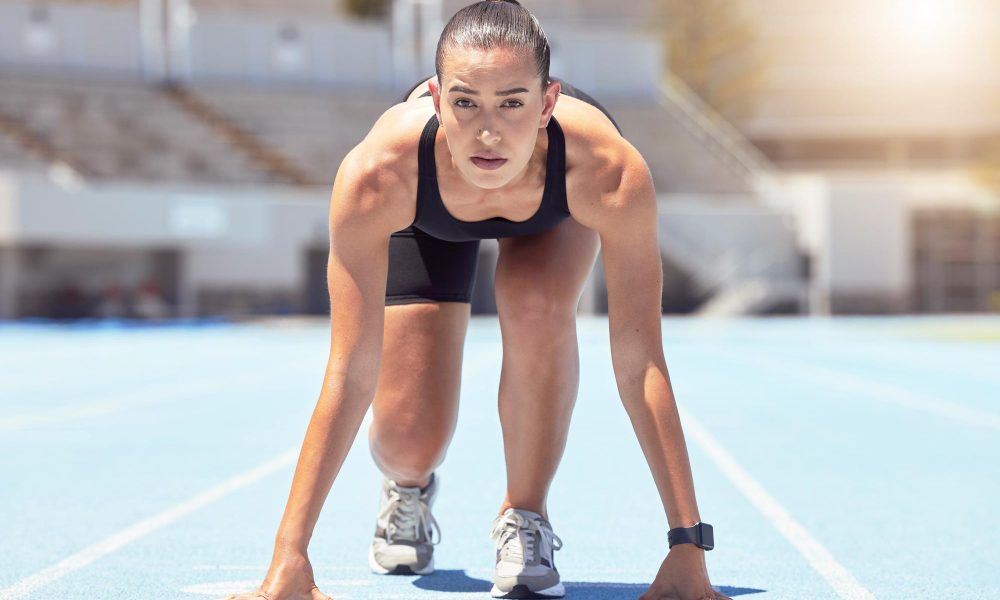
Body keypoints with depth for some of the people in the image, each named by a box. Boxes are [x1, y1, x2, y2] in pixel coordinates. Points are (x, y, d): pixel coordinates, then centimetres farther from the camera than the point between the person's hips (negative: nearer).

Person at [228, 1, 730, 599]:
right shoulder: (379, 175, -44)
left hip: (556, 207, 0)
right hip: (426, 221, 0)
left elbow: (639, 364, -39)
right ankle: (409, 486, 30)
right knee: (407, 440, -10)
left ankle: (525, 516, -8)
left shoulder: (607, 170, -44)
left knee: (538, 305, -34)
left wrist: (688, 548, -39)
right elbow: (351, 373, -39)